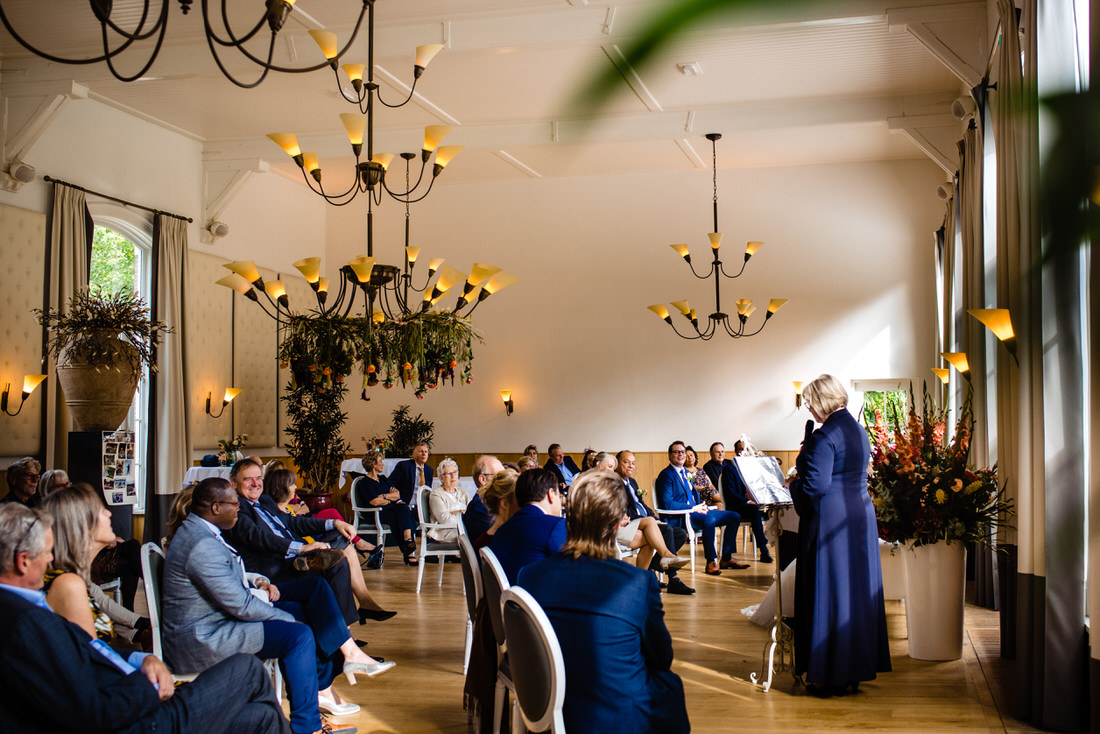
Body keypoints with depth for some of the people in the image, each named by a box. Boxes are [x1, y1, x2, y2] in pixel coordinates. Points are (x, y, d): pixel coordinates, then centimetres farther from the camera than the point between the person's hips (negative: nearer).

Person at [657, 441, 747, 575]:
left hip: (695, 511, 10)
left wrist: (701, 506, 4)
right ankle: (711, 562, -28)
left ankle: (726, 558, 3)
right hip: (680, 518, -10)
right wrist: (693, 508, -18)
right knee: (709, 519, -38)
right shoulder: (666, 475, -7)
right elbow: (667, 503, -17)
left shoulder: (686, 473, 22)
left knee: (735, 517, 1)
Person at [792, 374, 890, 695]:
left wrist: (790, 488, -5)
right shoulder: (859, 431, 12)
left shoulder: (825, 436, -16)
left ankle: (830, 675, 5)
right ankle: (857, 666, 23)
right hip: (861, 514, 9)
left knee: (828, 593, -1)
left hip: (830, 520, -9)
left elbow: (815, 485, -23)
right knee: (857, 590, 13)